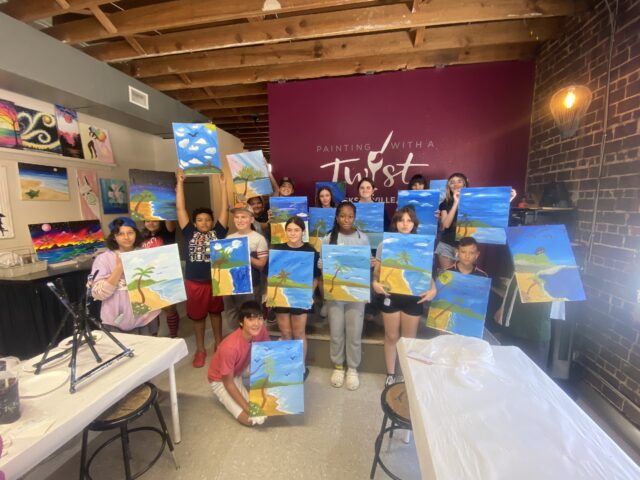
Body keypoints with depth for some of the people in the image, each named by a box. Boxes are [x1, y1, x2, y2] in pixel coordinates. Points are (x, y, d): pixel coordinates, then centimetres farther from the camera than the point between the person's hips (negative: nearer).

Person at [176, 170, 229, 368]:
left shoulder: (217, 232, -4)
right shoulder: (190, 233, -2)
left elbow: (225, 209, -8)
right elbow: (180, 208, -4)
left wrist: (222, 184, -10)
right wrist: (180, 182, -5)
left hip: (215, 280, 0)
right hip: (194, 282, 1)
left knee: (215, 312, 18)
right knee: (197, 316, 14)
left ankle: (219, 343, 37)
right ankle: (200, 349, 31)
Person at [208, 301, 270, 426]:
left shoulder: (260, 330, -23)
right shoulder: (230, 347, -38)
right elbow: (228, 383, -25)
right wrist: (247, 407, -23)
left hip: (239, 371, 5)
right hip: (220, 380, -5)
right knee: (255, 418, -14)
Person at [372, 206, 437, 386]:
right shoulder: (385, 244, -2)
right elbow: (377, 270, 0)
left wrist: (433, 289, -13)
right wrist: (375, 283, -19)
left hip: (413, 297, 1)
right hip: (390, 295, 0)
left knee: (409, 339, 15)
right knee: (391, 337, 13)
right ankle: (390, 374, 32)